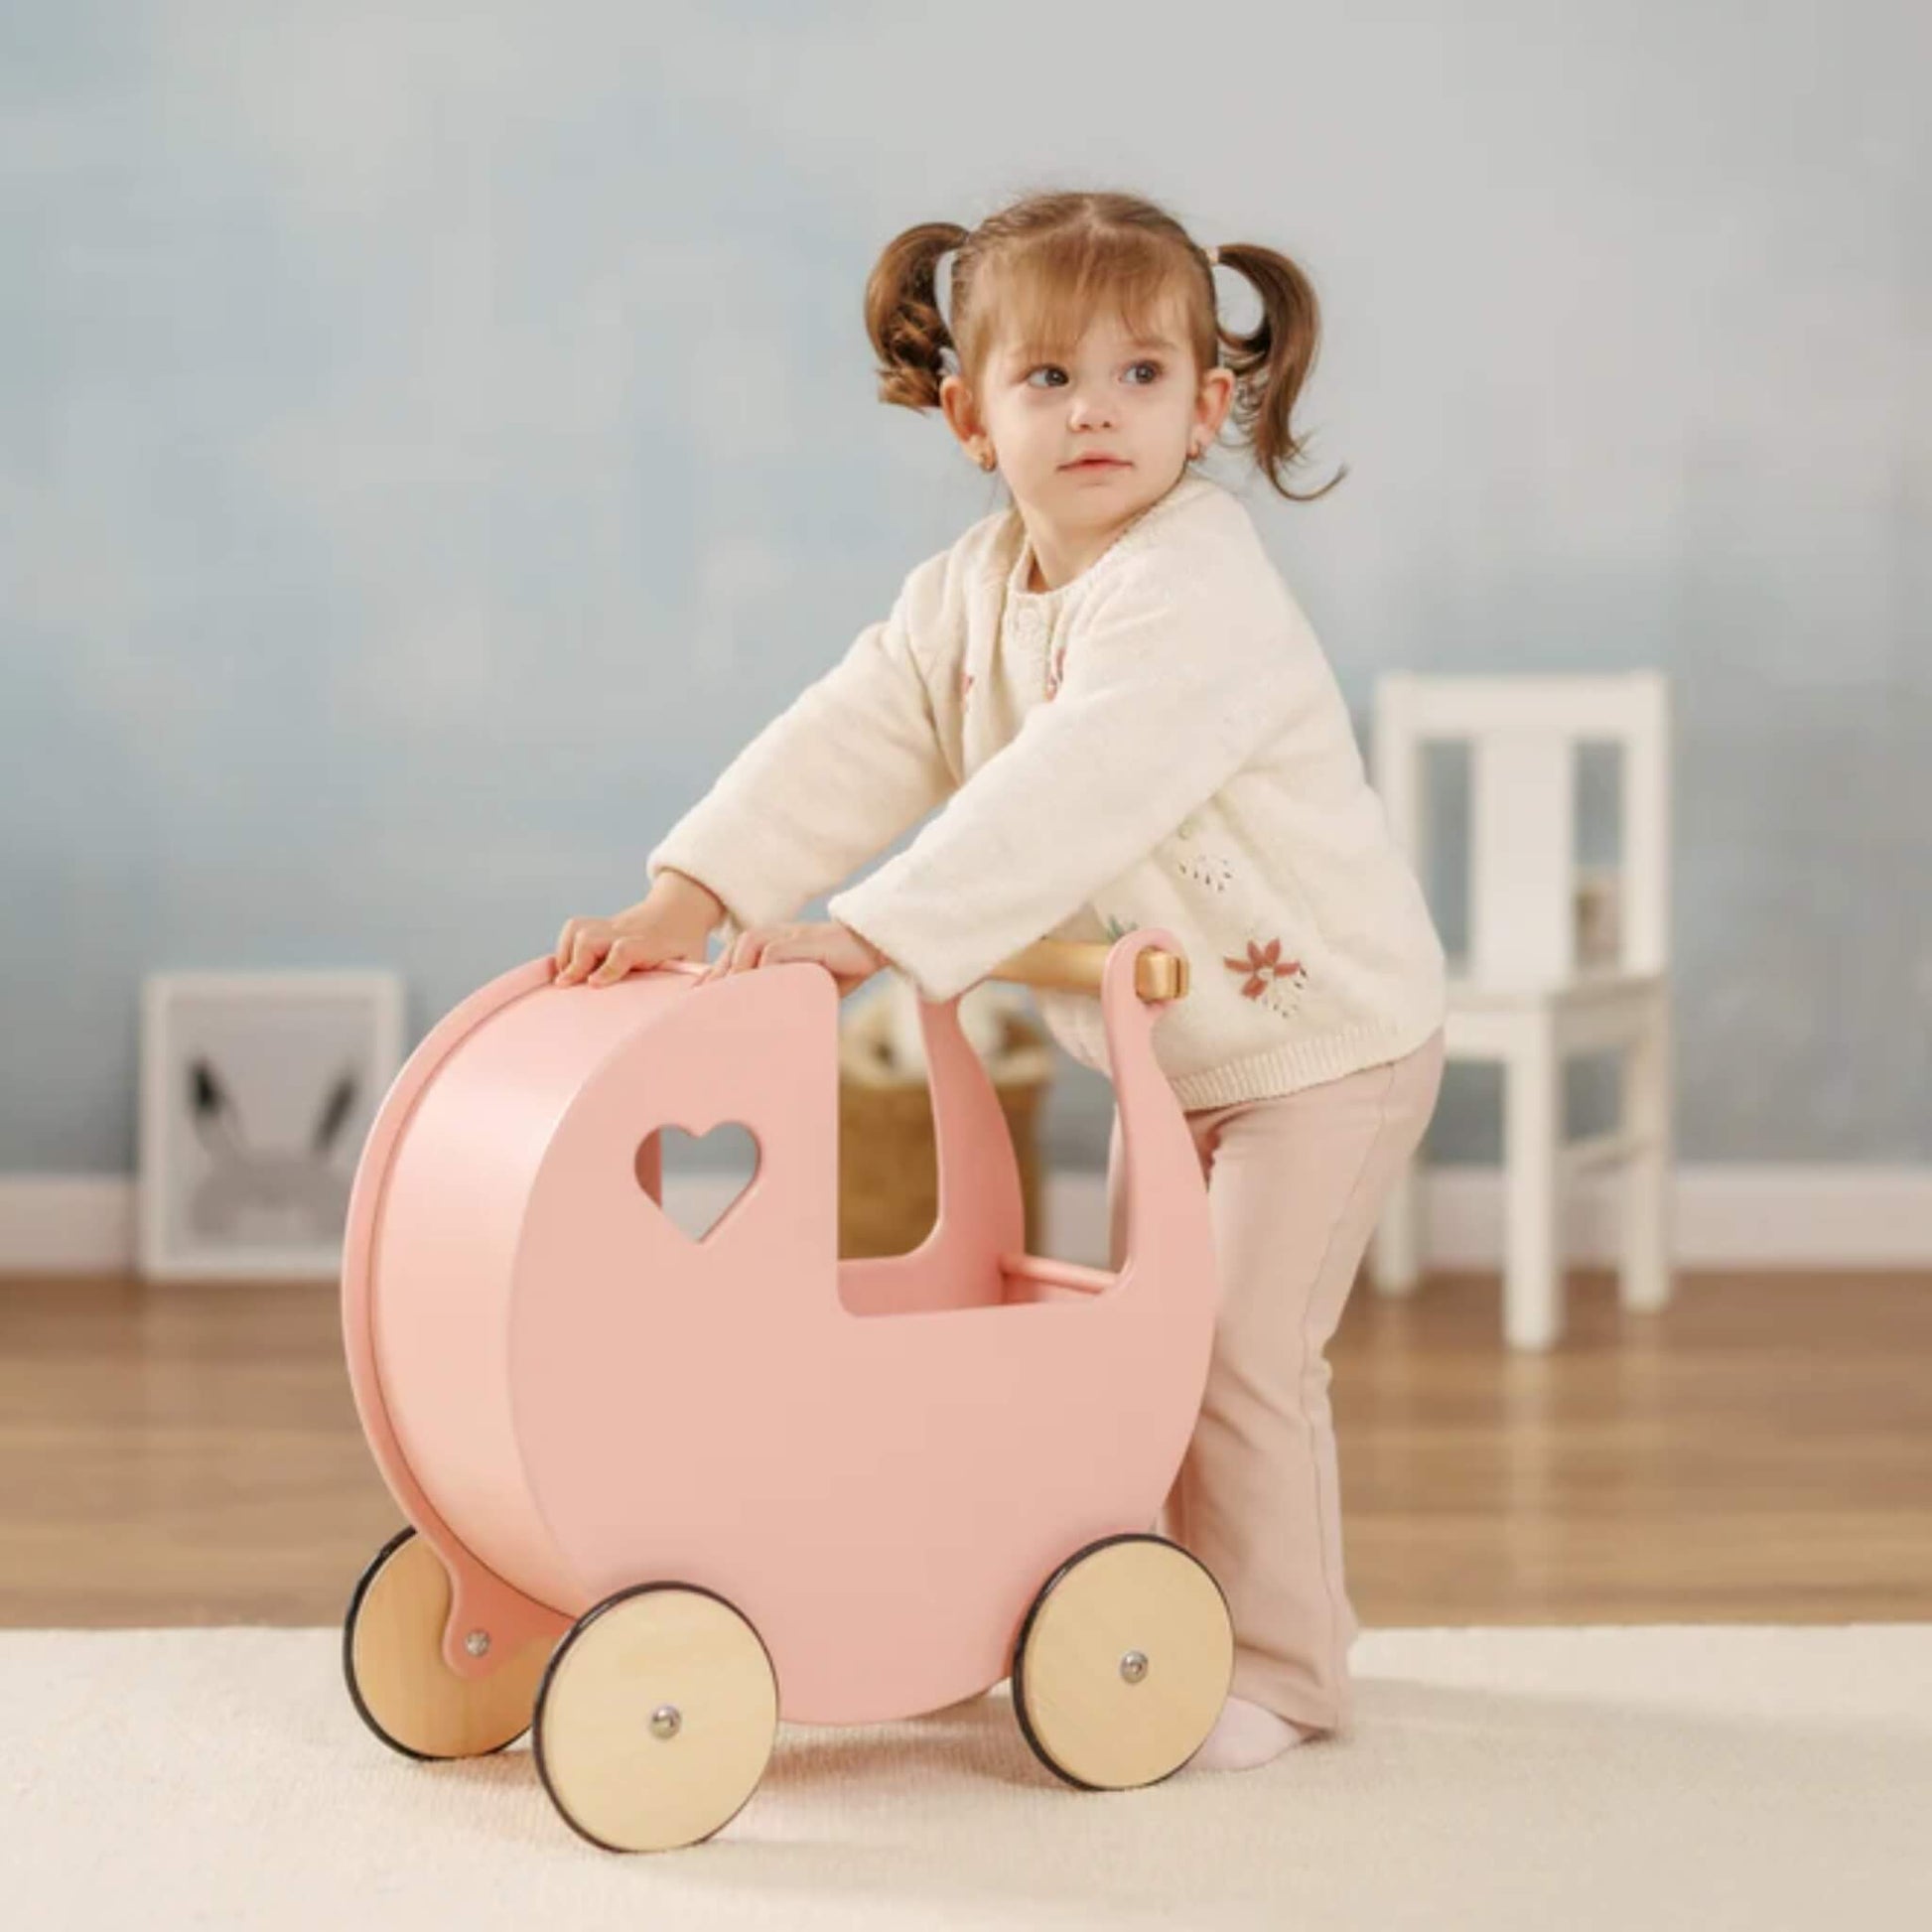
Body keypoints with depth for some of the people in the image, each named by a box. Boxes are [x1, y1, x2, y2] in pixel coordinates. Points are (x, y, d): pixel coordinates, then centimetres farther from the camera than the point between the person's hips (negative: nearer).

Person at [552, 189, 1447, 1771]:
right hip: (1168, 1049, 8)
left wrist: (865, 935, -46)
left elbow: (1067, 795, -40)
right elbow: (845, 746, -11)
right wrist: (689, 895, -25)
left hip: (1322, 1035, -8)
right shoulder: (964, 598, -2)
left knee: (1240, 1354, -9)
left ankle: (1278, 1669, 7)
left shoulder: (1198, 599, -29)